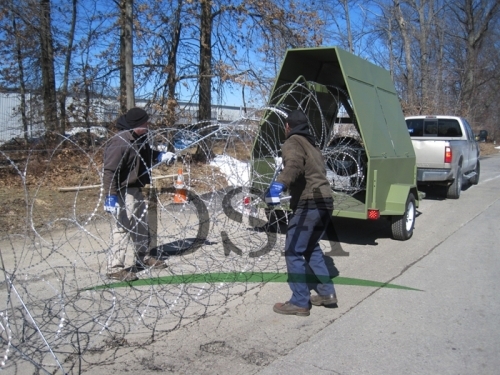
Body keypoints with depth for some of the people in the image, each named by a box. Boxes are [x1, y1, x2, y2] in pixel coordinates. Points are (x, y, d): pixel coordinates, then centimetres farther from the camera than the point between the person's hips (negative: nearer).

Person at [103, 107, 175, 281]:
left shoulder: (139, 138, 4)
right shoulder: (119, 143, -24)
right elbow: (109, 171, -26)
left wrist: (160, 155, 9)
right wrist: (111, 196, -30)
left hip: (137, 189, 10)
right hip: (124, 192, -10)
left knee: (142, 225, 19)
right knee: (123, 227, -9)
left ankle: (143, 258, 35)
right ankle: (114, 268, 0)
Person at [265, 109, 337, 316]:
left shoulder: (292, 142, -4)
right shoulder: (312, 144, 23)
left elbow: (294, 165, -27)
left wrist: (280, 183, -43)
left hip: (308, 204, -9)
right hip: (325, 202, 9)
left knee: (293, 252, -2)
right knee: (311, 248, 22)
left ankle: (299, 302, 2)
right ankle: (326, 292, 24)